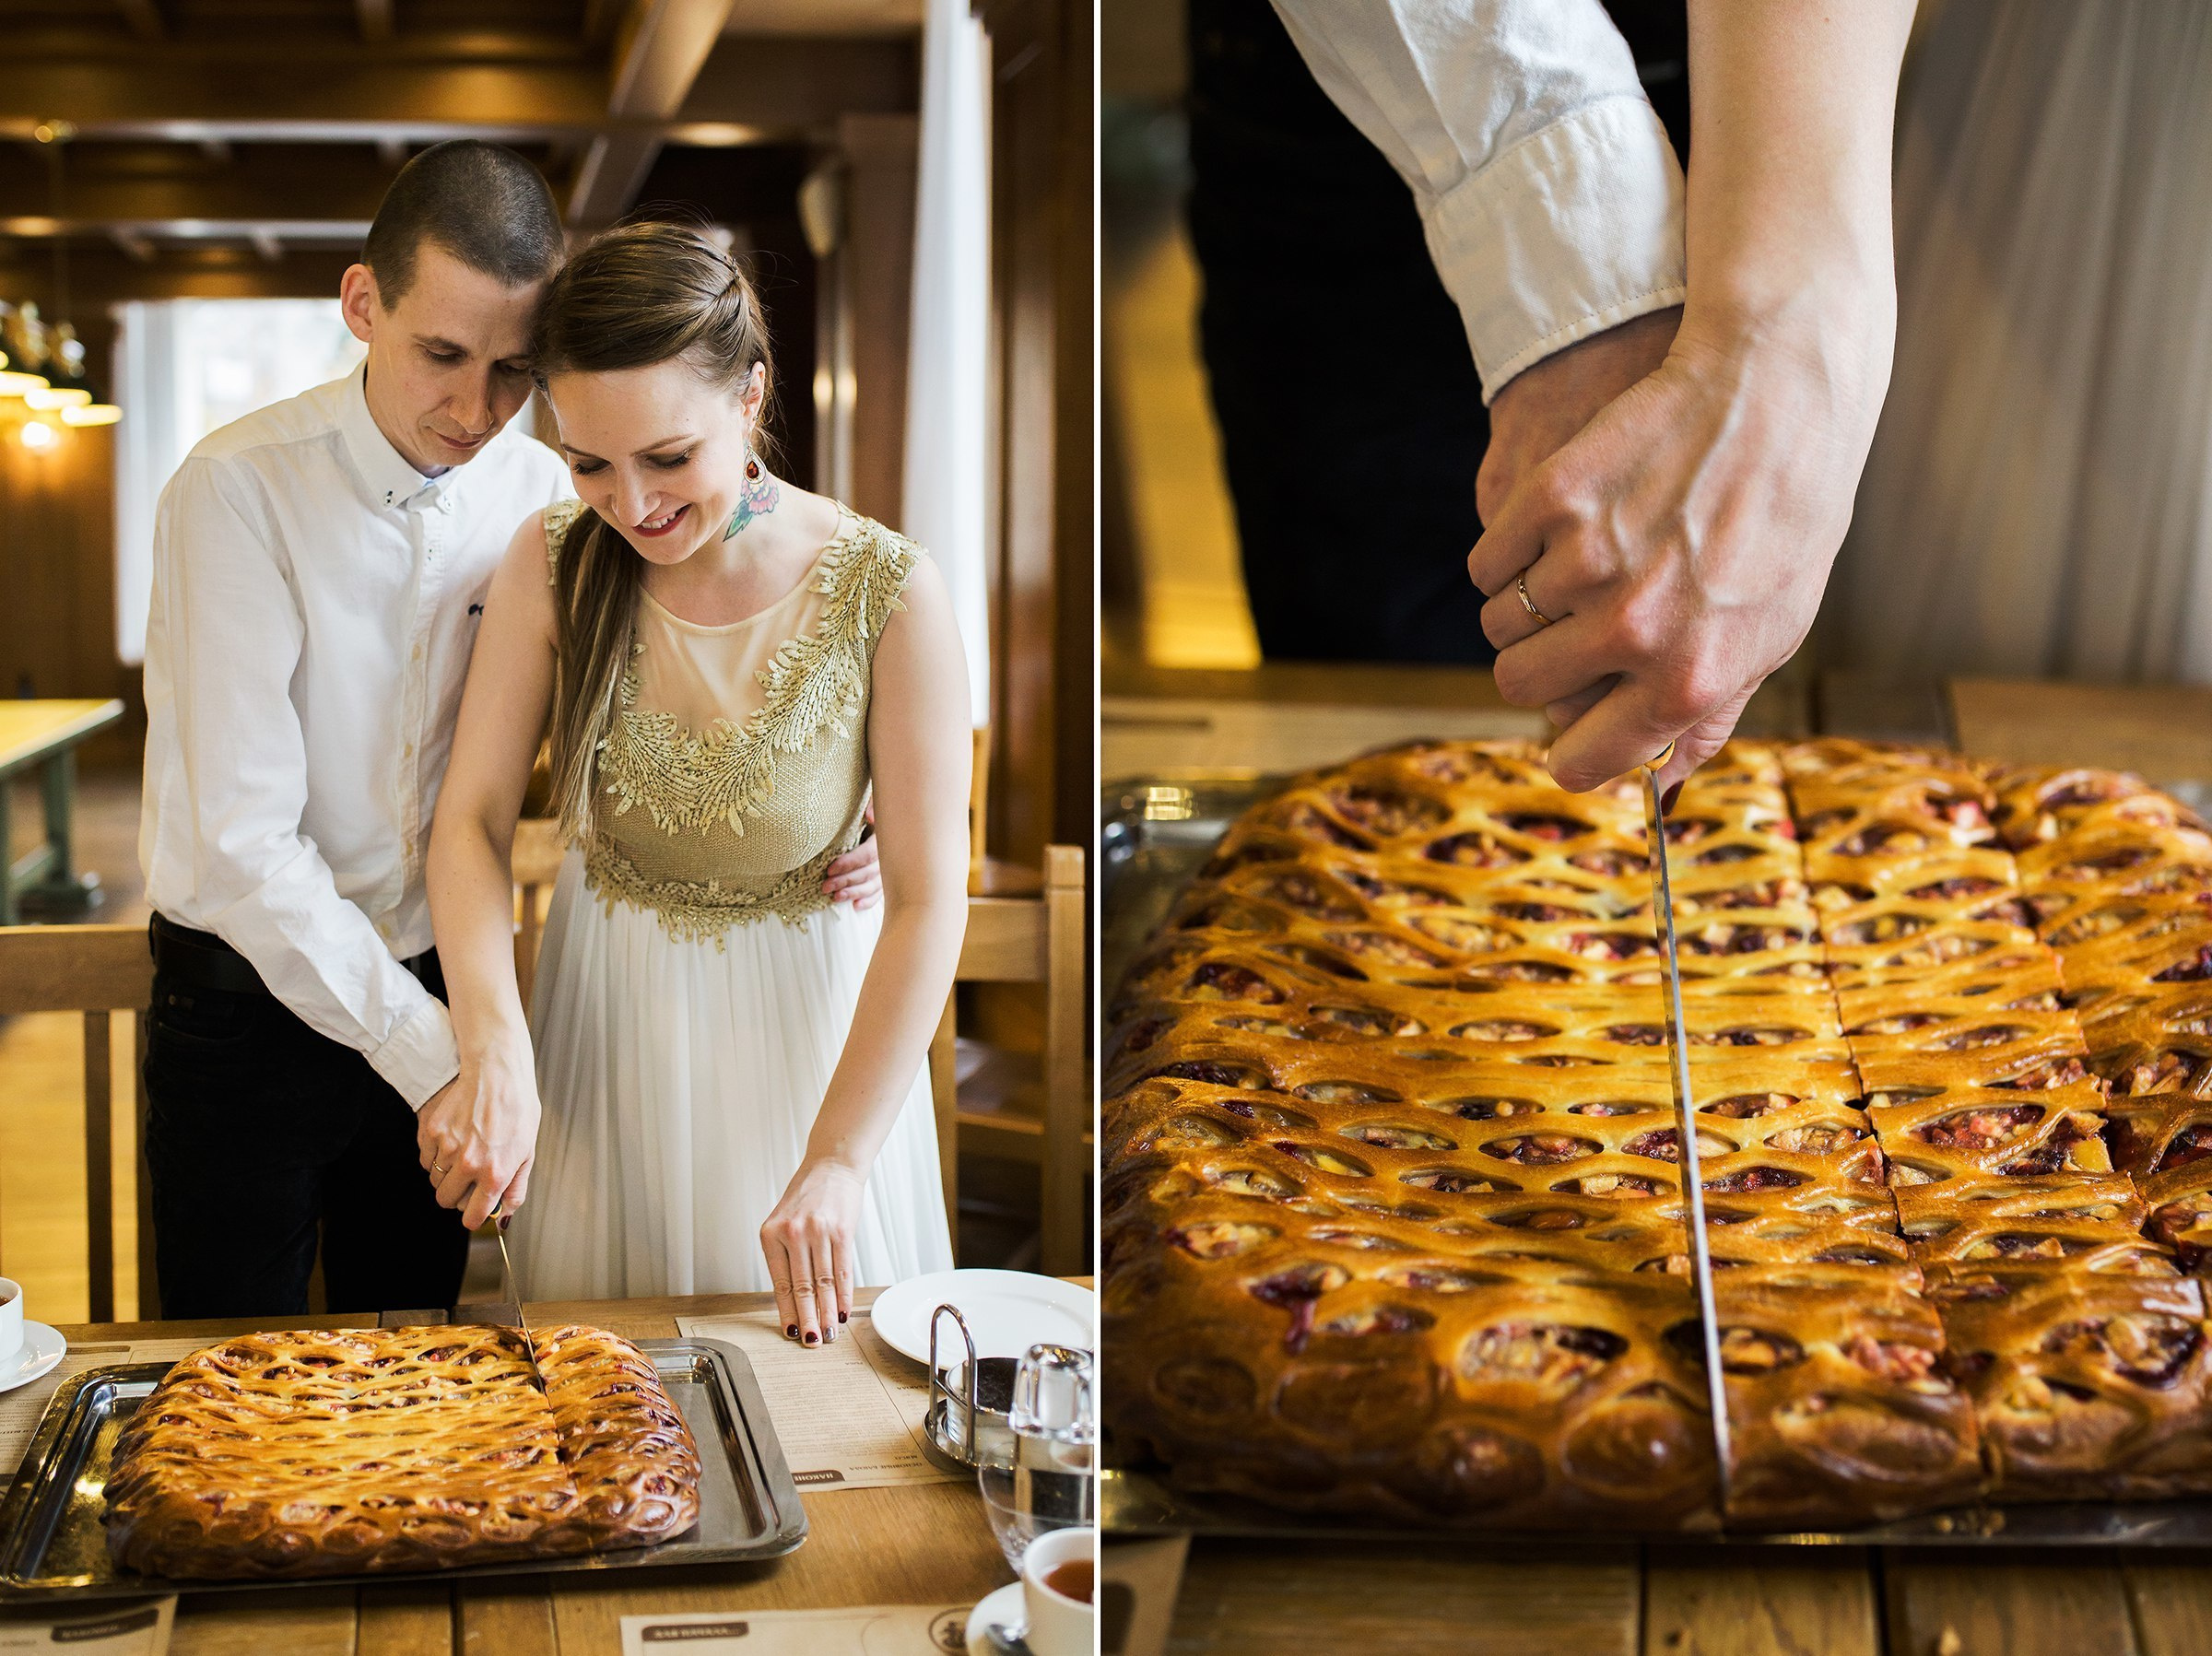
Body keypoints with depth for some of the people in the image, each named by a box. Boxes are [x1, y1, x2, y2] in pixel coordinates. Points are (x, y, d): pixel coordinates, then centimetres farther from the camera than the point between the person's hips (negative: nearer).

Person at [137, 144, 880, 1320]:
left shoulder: (539, 496, -5)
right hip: (250, 1000, -3)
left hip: (438, 990, 4)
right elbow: (243, 842, -23)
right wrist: (429, 1057, -27)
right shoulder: (239, 492, -19)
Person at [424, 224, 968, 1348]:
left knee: (813, 1351, 15)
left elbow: (927, 898, -18)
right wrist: (494, 1052, -27)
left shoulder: (886, 593, -20)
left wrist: (838, 1161, -22)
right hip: (606, 1015, 2)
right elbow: (471, 821, -10)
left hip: (805, 1022, -2)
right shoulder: (552, 566, -12)